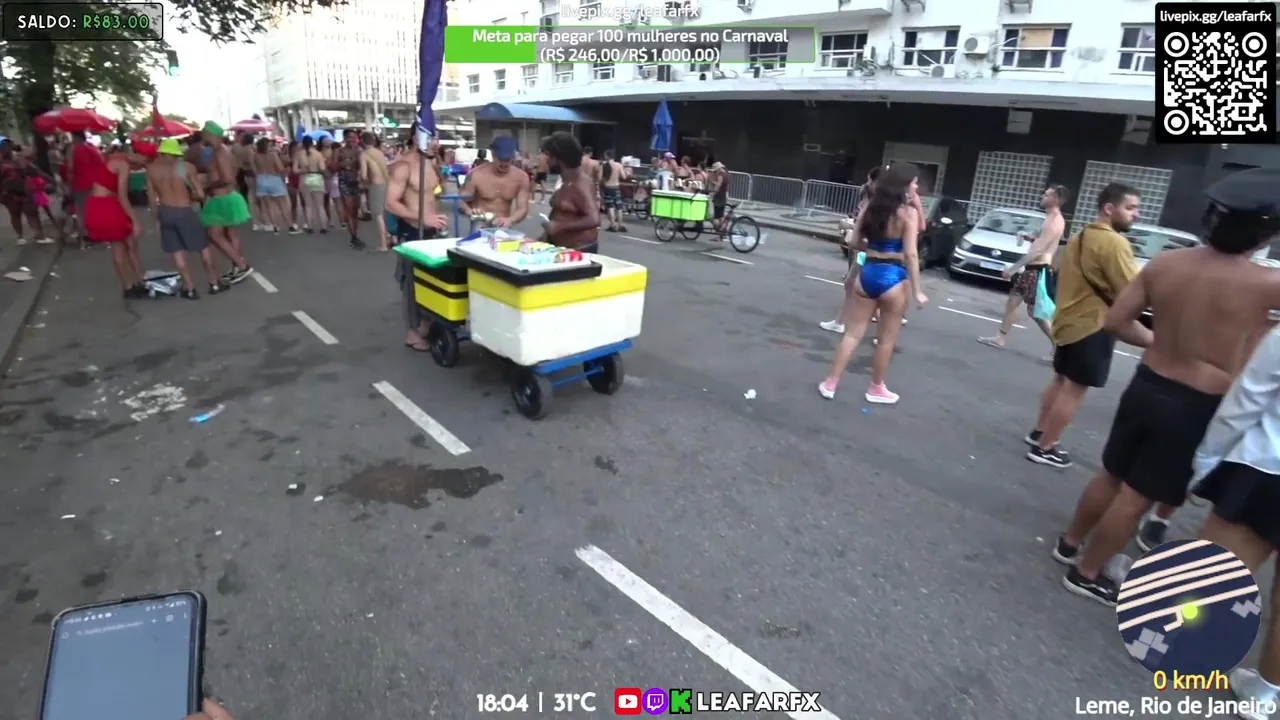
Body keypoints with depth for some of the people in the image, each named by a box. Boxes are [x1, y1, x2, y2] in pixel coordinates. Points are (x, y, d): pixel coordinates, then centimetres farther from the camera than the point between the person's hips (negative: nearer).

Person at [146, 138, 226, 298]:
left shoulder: (151, 168, 2)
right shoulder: (186, 166, -6)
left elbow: (152, 197, 4)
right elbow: (200, 194, -9)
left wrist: (157, 216, 16)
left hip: (165, 212, 3)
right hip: (184, 212, -3)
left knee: (177, 252, 10)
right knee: (204, 248, 12)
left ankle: (190, 289, 12)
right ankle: (214, 284, 17)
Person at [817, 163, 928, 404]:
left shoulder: (870, 208, 4)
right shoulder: (908, 213, -11)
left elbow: (855, 244, 7)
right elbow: (911, 254, -15)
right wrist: (917, 290, -11)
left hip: (867, 273, 5)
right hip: (892, 278, -5)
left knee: (853, 333, 13)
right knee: (887, 339, 12)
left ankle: (830, 383, 14)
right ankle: (876, 389, 24)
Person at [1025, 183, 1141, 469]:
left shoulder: (1081, 236, 13)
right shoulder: (1113, 243, -17)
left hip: (1068, 318, 10)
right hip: (1093, 324, -10)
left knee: (1060, 380, 20)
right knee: (1074, 389, -3)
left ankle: (1038, 432, 29)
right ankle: (1044, 448, 2)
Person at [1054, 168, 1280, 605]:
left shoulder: (1165, 263, -6)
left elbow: (1116, 321, -1)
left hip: (1146, 387, 5)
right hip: (1195, 407, -5)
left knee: (1112, 476, 22)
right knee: (1137, 497, 8)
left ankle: (1070, 543, 39)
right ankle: (1086, 574, 22)